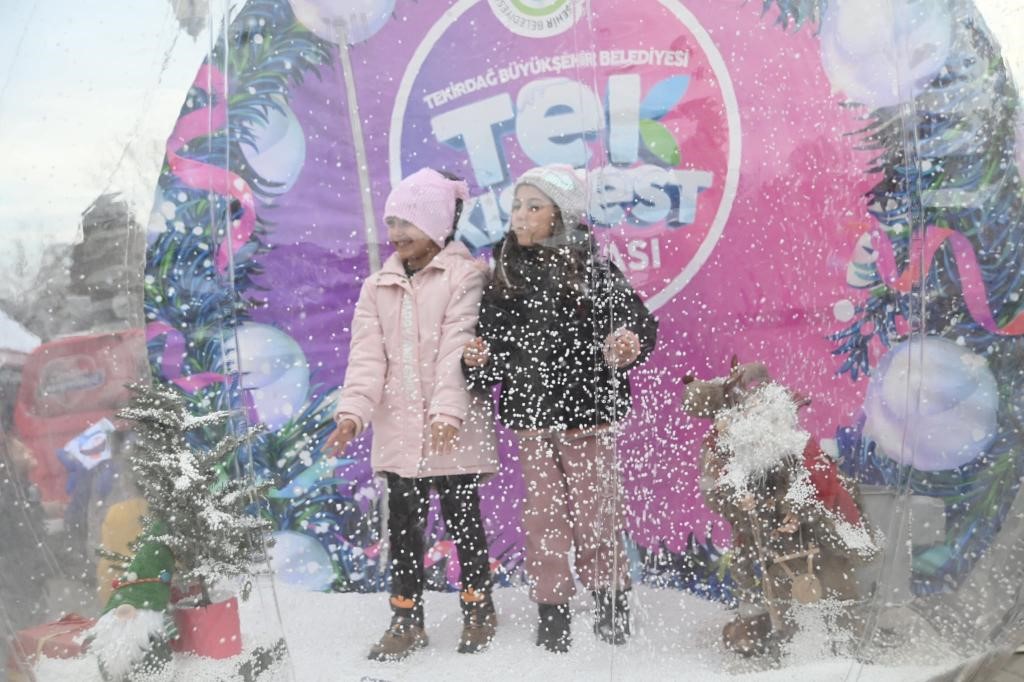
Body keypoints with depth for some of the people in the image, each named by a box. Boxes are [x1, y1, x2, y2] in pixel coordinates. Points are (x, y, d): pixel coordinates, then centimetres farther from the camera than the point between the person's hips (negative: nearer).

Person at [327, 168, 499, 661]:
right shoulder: (377, 287, 11)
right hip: (398, 430, 5)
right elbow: (367, 356, 1)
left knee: (462, 517, 8)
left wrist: (448, 411, -25)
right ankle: (406, 621, 22)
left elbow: (458, 348, -15)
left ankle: (479, 610, 26)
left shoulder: (465, 276, -4)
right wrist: (353, 411, -13)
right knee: (402, 524, 10)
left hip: (454, 431, -4)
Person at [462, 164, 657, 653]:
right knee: (542, 515, 10)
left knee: (593, 513, 9)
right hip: (530, 417, 3)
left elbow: (640, 323, -10)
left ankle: (611, 599, 32)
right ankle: (552, 612, 26)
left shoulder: (593, 271, -9)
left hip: (587, 415, -3)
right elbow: (490, 341, 8)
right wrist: (479, 361, -12)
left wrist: (626, 347, -30)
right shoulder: (503, 275, 4)